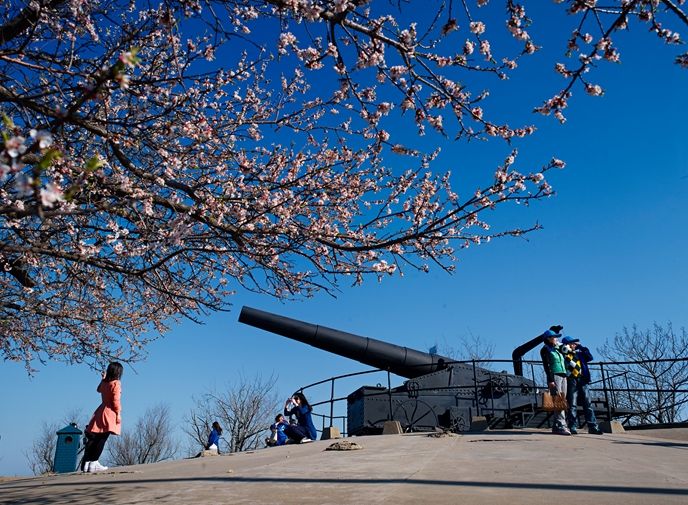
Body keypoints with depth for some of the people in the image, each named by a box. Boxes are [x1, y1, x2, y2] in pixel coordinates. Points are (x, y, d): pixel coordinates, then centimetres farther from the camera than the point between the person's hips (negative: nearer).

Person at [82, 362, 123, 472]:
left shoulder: (104, 382, 11)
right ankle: (93, 464, -12)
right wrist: (118, 413, -10)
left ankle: (86, 463, 8)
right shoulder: (116, 384, -10)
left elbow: (99, 389, 36)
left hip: (101, 411, 8)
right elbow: (116, 401, -15)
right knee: (101, 439, -9)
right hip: (110, 413, -8)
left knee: (93, 438, 7)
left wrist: (103, 378, 39)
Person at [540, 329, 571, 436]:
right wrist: (550, 379, -18)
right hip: (555, 376, -8)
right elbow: (546, 365, -9)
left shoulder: (558, 349, 24)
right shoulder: (545, 349, 1)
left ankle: (556, 426, 4)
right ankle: (561, 426, -18)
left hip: (563, 376, 8)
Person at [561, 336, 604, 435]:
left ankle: (592, 426, 4)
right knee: (572, 405, -5)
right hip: (571, 380, -5)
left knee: (587, 404, 3)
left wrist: (580, 347, 15)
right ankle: (573, 427, -4)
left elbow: (590, 357, 15)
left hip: (582, 380, 5)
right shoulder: (564, 355, 7)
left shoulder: (578, 353, 23)